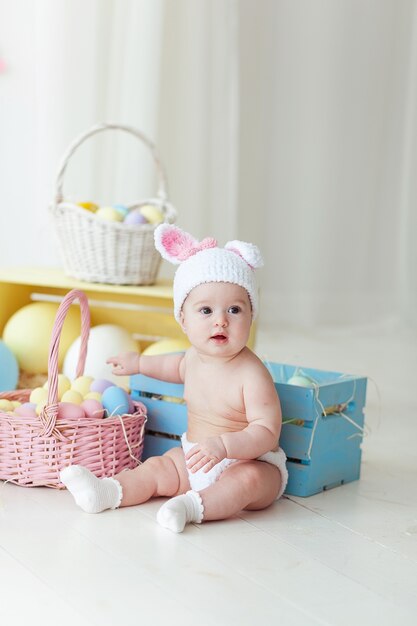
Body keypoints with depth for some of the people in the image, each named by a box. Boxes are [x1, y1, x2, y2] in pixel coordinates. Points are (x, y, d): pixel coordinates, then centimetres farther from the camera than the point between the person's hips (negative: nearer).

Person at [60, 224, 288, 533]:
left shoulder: (252, 374, -25)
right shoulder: (196, 355, 0)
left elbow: (267, 433, -28)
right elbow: (179, 366, 28)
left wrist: (223, 444, -42)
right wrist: (139, 363, 36)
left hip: (250, 462, -7)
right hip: (193, 458, 8)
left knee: (248, 479, -35)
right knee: (156, 468, -4)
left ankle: (194, 505, -48)